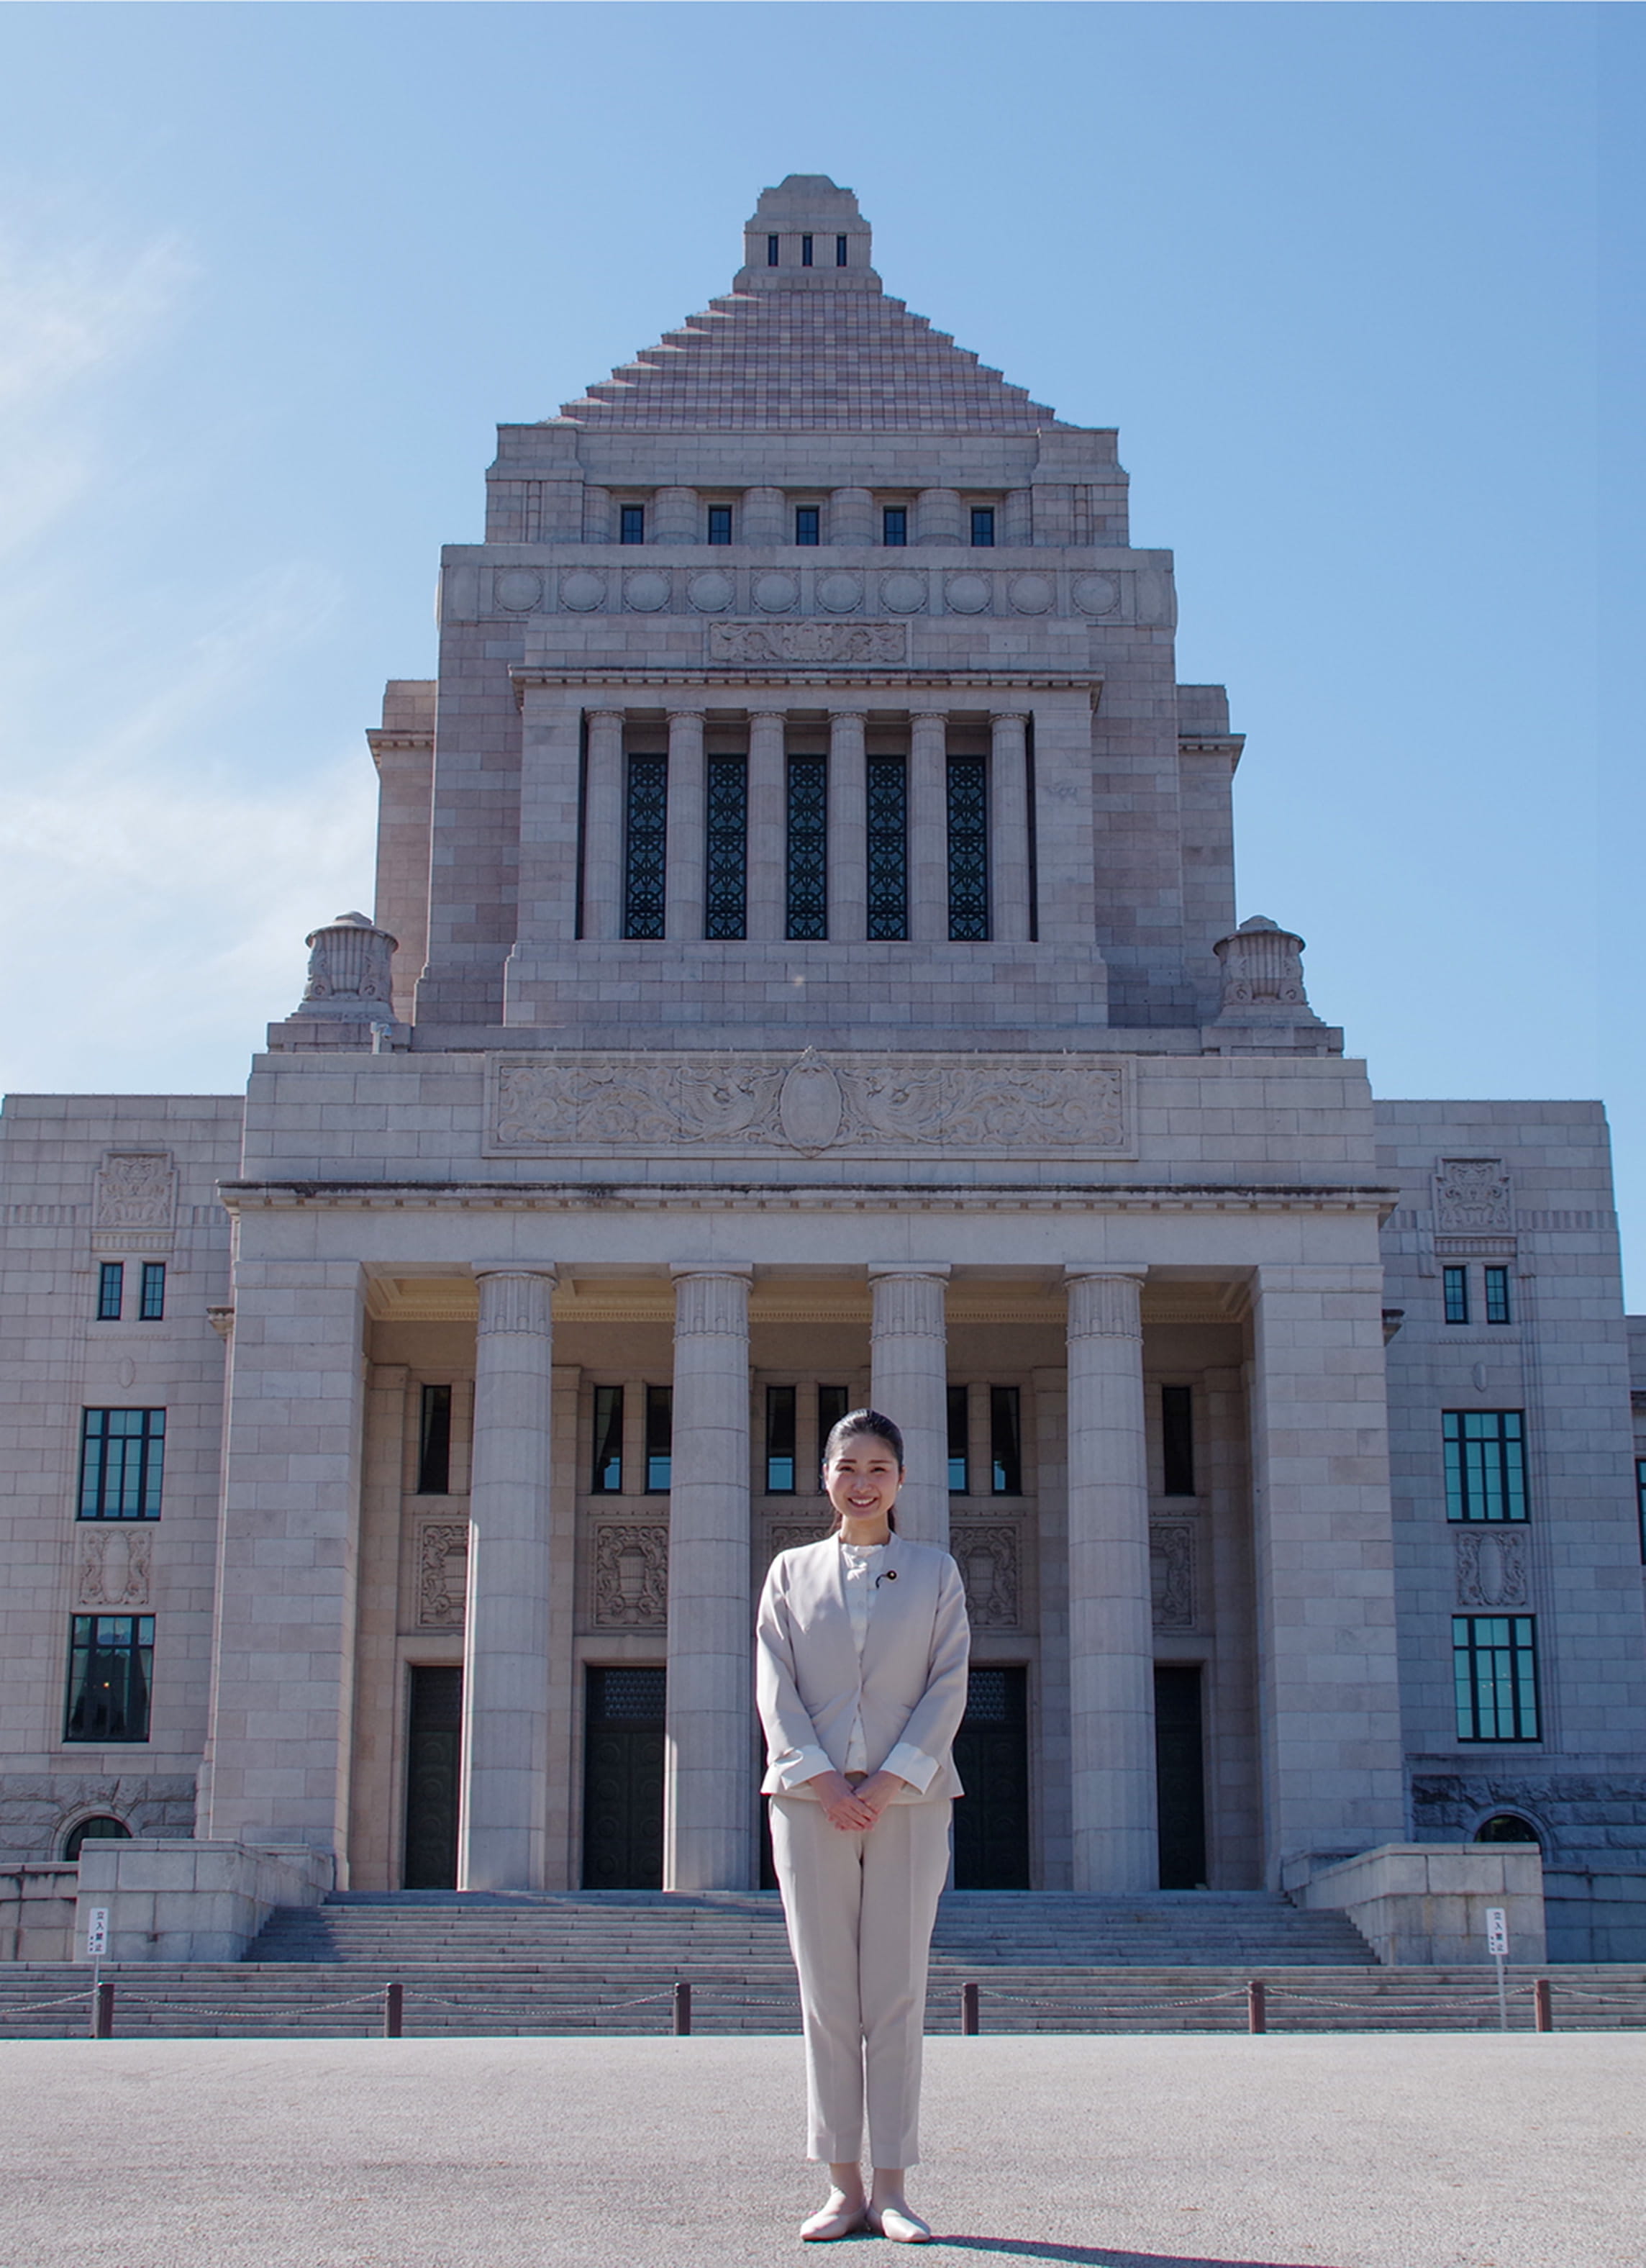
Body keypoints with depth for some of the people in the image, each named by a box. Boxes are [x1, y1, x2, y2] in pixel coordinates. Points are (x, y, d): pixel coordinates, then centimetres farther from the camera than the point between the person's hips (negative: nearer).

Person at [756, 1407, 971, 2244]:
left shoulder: (935, 1572, 9)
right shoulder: (792, 1572, 11)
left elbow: (949, 1684, 1)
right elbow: (774, 1687, 3)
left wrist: (892, 1779, -11)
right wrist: (820, 1781, -10)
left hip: (909, 1799, -1)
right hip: (810, 1798, 1)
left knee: (896, 1994, -2)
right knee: (827, 1996, 1)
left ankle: (891, 2189, 3)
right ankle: (843, 2188, 6)